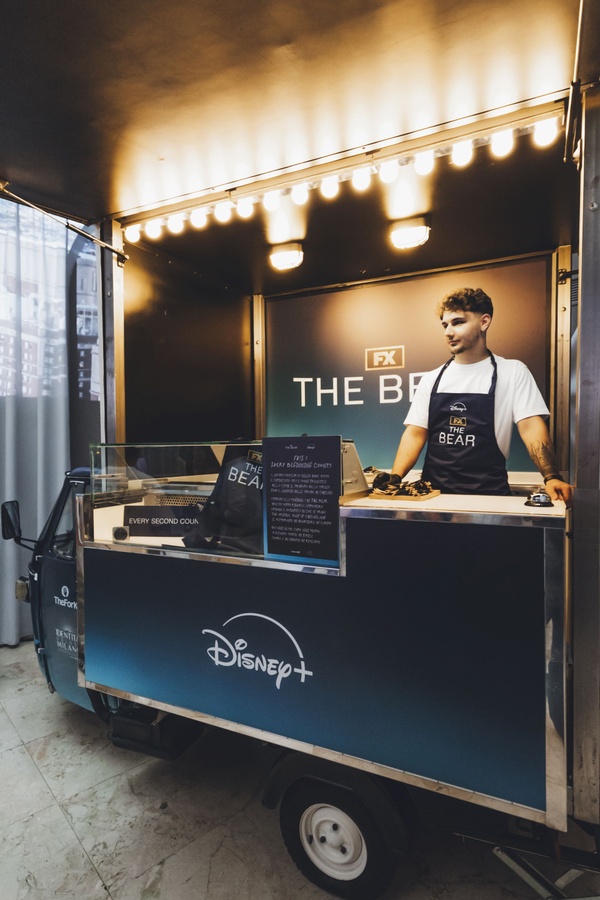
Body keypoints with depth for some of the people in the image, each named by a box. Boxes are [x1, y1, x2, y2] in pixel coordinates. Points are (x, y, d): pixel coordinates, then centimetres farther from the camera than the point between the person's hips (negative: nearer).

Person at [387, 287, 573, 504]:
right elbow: (415, 434, 7)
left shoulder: (513, 372, 3)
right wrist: (394, 478, -8)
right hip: (433, 492, 2)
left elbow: (531, 428, -4)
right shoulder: (431, 379, 10)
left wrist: (552, 477, -19)